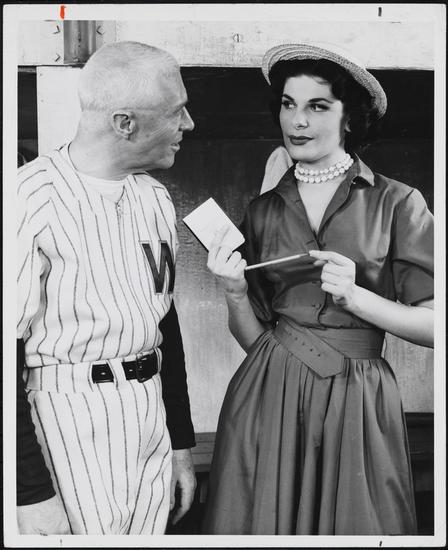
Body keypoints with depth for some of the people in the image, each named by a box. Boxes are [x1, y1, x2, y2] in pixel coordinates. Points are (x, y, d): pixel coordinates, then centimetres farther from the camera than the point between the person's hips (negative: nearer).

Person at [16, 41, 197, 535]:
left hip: (152, 416, 6)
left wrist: (181, 445, 15)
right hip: (69, 419, -6)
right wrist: (32, 494, -14)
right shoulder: (32, 198, -15)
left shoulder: (155, 198, 7)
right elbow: (10, 352, -15)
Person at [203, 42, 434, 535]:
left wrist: (356, 296, -17)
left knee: (354, 526, 11)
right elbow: (253, 337, 7)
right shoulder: (261, 212, 6)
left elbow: (432, 325, -6)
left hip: (357, 402, -2)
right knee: (264, 522, 12)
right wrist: (234, 294, -11)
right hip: (268, 398, 2)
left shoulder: (397, 204, -4)